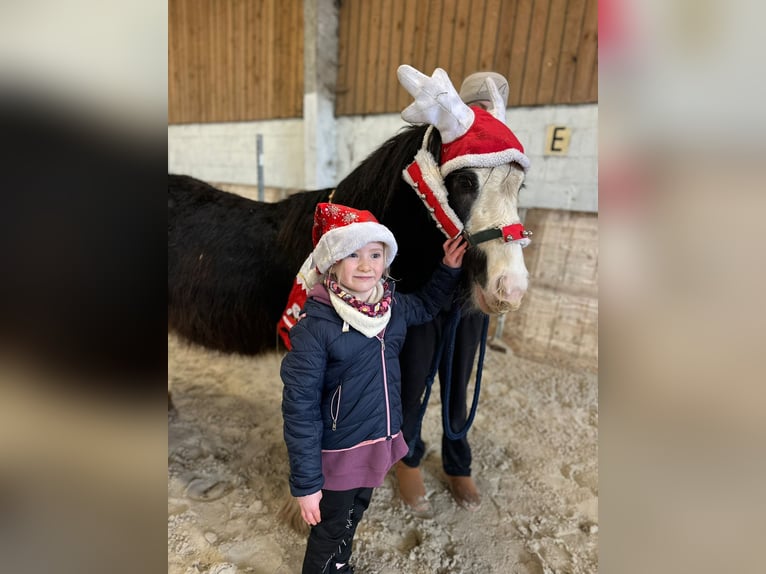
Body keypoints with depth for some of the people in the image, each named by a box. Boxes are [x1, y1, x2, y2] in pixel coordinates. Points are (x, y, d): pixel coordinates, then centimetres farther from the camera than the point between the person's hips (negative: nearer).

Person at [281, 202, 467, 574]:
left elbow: (426, 306, 17)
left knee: (353, 517, 30)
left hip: (380, 442, 6)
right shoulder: (315, 325, -25)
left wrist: (448, 268, 6)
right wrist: (306, 483, -16)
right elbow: (300, 407, -21)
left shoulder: (393, 306, -7)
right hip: (339, 452, -6)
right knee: (330, 533, 20)